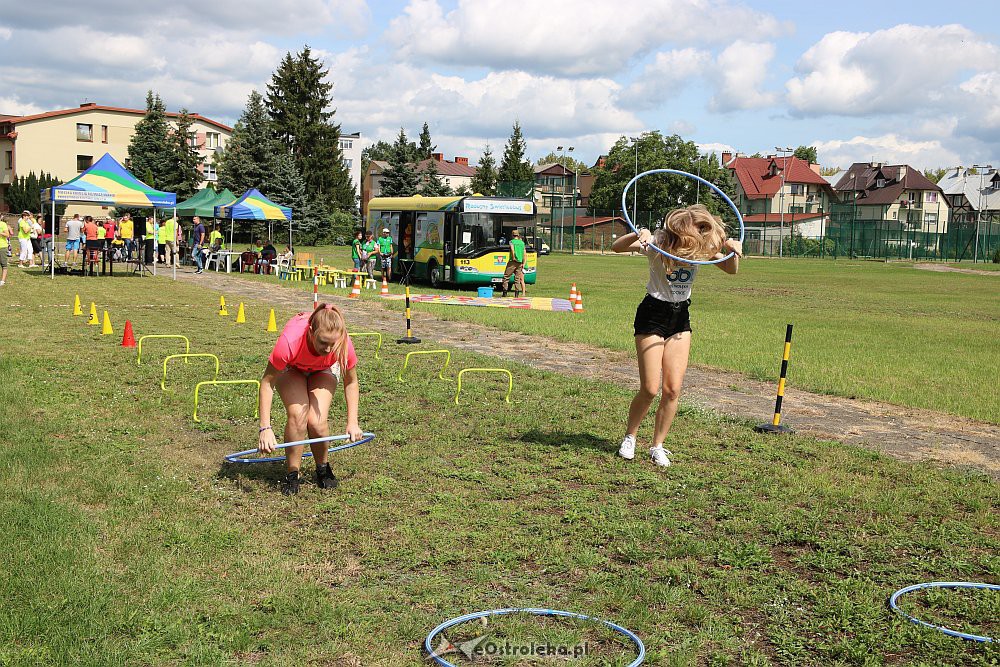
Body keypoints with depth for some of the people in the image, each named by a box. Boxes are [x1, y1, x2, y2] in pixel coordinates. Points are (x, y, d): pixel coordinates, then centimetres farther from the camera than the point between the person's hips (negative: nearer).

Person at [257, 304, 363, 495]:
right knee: (298, 414, -25)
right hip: (290, 369, -1)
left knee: (317, 421, -20)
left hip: (323, 371, 1)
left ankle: (322, 469, 8)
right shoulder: (289, 341, -42)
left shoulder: (343, 344, -36)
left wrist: (352, 422, -19)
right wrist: (265, 428, -35)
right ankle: (292, 475, -6)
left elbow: (351, 383, -15)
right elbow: (267, 382, -30)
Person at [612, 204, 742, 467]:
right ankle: (629, 438, 19)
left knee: (673, 389, -1)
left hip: (681, 317, 4)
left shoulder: (704, 245, -4)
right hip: (653, 315, -4)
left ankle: (657, 446, 15)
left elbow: (731, 269, 5)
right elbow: (617, 247, -28)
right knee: (650, 389, -6)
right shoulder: (658, 241, -18)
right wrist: (638, 235, -49)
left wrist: (733, 250, -16)